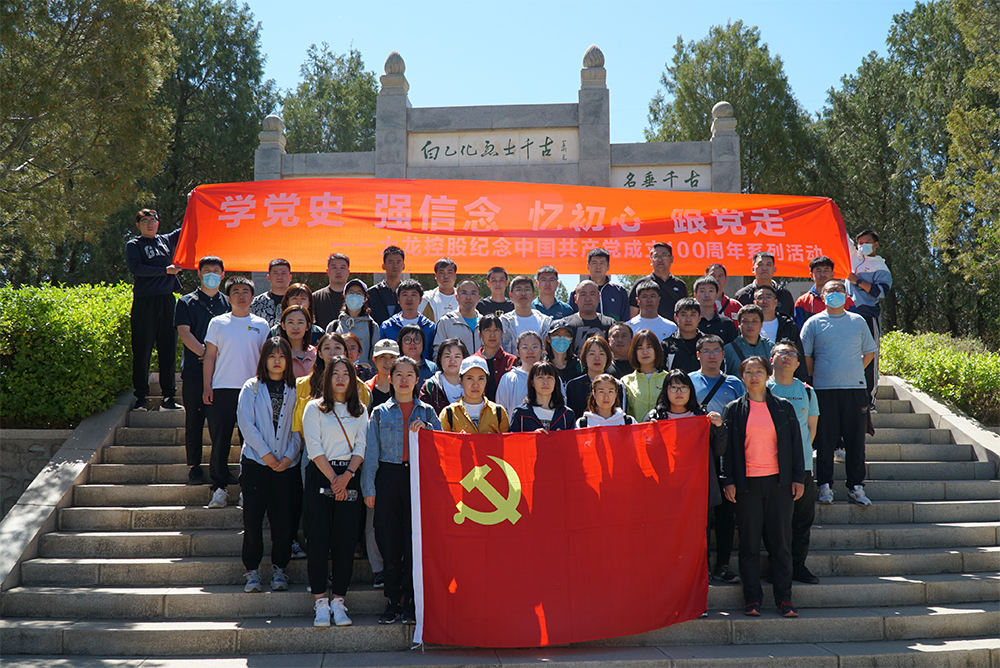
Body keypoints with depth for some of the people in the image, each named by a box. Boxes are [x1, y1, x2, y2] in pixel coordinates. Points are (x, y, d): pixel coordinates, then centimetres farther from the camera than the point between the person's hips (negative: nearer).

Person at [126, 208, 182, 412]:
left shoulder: (167, 240, 17)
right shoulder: (133, 245, 6)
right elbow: (136, 268, -10)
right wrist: (165, 270, -12)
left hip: (167, 300, 4)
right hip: (144, 301, -3)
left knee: (168, 349, 3)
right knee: (142, 351, -1)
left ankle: (168, 397, 6)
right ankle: (140, 397, 5)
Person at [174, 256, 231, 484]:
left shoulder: (228, 303, 13)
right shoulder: (186, 302, 8)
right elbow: (184, 332, -2)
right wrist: (205, 353, -14)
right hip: (194, 371, -1)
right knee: (194, 420, 1)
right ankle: (194, 466, 9)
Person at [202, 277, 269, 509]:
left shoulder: (261, 325, 9)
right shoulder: (218, 323, 8)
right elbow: (210, 355, 7)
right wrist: (206, 387, 0)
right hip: (222, 387, 0)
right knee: (220, 438, 0)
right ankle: (219, 486, 8)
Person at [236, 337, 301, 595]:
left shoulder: (295, 390, 8)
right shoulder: (252, 388, 5)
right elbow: (246, 423, -3)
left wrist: (289, 456, -7)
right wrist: (265, 453, -10)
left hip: (286, 465, 1)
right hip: (255, 462, -1)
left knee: (283, 518, 2)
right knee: (253, 518, -1)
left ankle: (279, 569, 16)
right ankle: (252, 570, 11)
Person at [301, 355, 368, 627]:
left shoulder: (360, 411, 13)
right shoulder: (314, 408, 6)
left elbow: (361, 446, 6)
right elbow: (314, 448, -2)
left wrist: (346, 475, -9)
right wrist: (333, 477, -9)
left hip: (349, 478, 2)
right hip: (319, 477, -2)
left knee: (346, 541, -1)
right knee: (319, 540, -5)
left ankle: (338, 601, 5)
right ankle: (321, 603, 1)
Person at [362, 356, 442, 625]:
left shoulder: (426, 412, 11)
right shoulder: (380, 412, 11)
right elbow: (371, 452, 8)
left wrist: (426, 429, -10)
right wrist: (369, 488, 1)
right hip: (389, 475, 0)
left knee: (416, 539, -2)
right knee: (389, 540, 1)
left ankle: (411, 601, 6)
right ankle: (393, 601, 11)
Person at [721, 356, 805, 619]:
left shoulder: (784, 407, 8)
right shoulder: (733, 410, 6)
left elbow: (795, 443, 9)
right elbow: (727, 447, 5)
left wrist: (798, 478, 3)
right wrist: (728, 481, -2)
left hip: (779, 481, 1)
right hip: (747, 483, 0)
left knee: (781, 541, 3)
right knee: (749, 543, 2)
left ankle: (784, 598, 12)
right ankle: (752, 598, 11)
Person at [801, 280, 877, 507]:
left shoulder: (858, 321, 12)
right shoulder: (814, 323, 6)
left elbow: (869, 353, 18)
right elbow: (805, 357, 7)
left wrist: (854, 372, 8)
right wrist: (815, 377, 1)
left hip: (855, 388, 2)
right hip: (824, 389, -2)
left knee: (856, 440, 3)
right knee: (825, 439, 0)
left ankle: (856, 487, 10)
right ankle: (825, 486, 7)